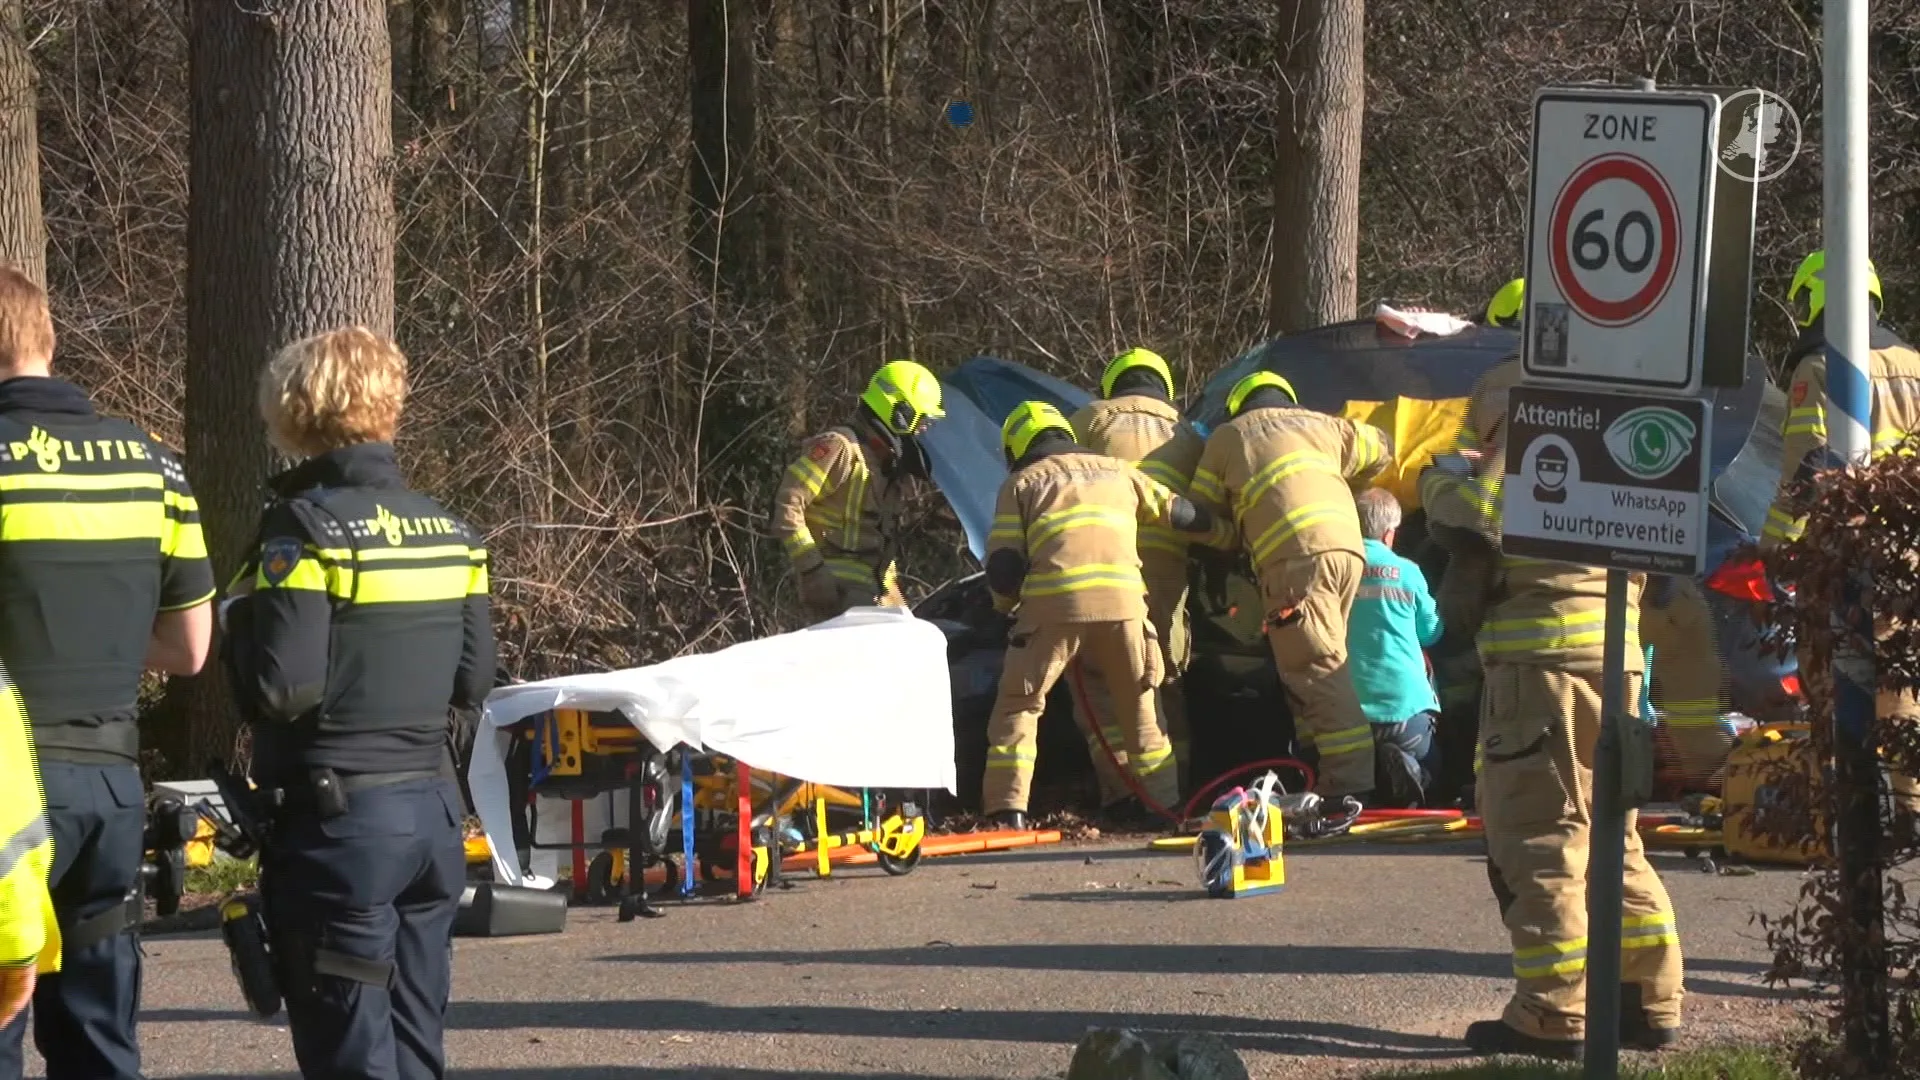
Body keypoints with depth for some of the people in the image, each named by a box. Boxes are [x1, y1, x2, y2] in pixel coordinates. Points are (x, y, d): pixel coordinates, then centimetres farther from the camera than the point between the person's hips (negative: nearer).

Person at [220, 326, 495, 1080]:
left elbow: (279, 688, -18)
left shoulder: (306, 526, -13)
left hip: (339, 818, -7)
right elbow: (474, 682, 11)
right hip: (432, 813, 7)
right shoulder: (446, 530, 8)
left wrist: (244, 609, -1)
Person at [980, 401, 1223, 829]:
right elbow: (1184, 515, 29)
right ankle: (1167, 804, 17)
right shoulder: (1117, 471, 26)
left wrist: (1007, 603, 29)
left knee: (1017, 708, 8)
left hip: (1055, 602, -2)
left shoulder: (1020, 484, 18)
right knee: (1139, 707, 19)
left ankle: (1008, 810, -3)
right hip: (1123, 601, 2)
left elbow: (1003, 569, 8)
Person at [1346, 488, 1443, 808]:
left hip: (1346, 710, 1)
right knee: (1429, 766, 25)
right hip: (1404, 707, -1)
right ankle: (1405, 768, -13)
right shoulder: (1406, 572, -1)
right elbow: (1431, 633, 14)